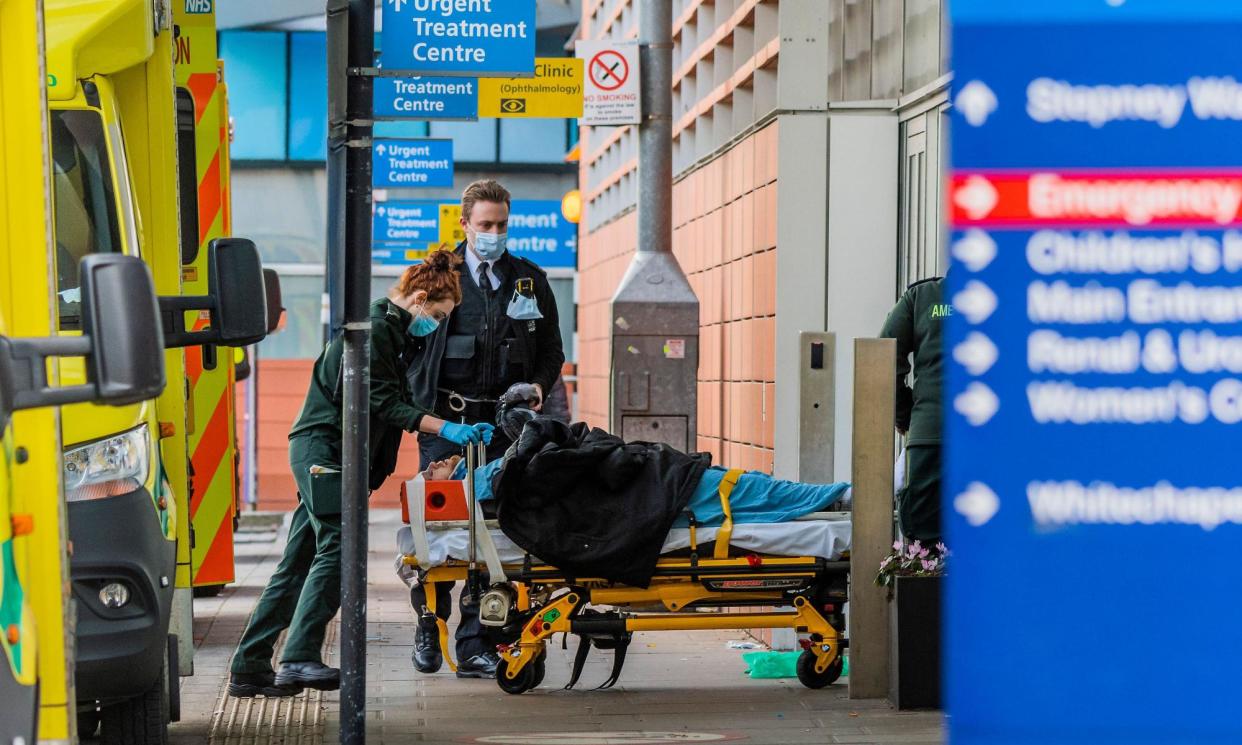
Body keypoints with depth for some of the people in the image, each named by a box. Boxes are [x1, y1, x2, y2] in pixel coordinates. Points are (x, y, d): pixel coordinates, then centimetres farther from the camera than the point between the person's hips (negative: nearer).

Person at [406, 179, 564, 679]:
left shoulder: (530, 282, 13)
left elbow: (551, 350, 19)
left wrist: (539, 386, -1)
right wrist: (418, 408, -5)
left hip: (503, 423, 1)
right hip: (444, 420, -1)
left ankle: (475, 646, 3)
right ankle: (429, 627, 17)